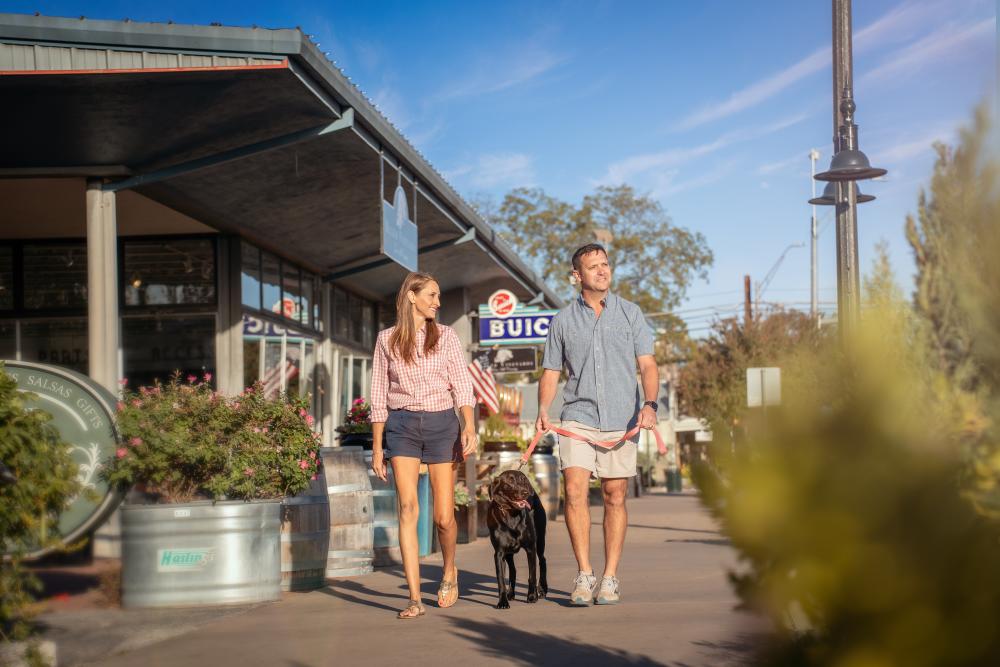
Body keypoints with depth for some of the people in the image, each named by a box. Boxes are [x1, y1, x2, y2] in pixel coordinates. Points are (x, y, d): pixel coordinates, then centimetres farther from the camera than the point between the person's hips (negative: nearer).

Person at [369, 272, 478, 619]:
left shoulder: (446, 336, 6)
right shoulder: (387, 339, 7)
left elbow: (462, 385, -1)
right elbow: (379, 396, 9)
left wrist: (469, 426, -16)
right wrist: (377, 447, 6)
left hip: (442, 424, 0)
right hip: (401, 424, 0)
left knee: (444, 516, 0)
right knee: (408, 508, -13)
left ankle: (449, 569, 31)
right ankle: (415, 599, -12)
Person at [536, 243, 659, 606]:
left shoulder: (630, 313, 8)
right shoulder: (562, 321, 9)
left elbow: (647, 364, 3)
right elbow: (551, 372, 12)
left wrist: (650, 403, -15)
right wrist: (543, 410, -5)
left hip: (621, 419, 0)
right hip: (577, 418, 0)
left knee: (615, 497, 3)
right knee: (575, 491, -13)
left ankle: (610, 578, 11)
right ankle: (584, 575, -5)